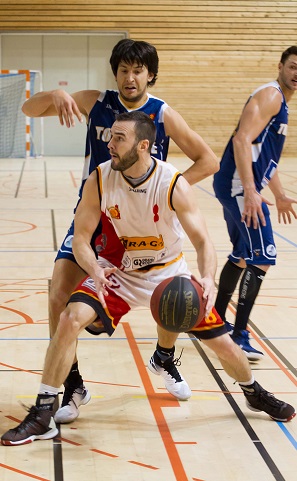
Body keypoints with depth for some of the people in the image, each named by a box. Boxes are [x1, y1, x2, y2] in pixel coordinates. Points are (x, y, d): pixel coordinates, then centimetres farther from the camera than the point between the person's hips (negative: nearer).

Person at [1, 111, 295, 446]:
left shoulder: (174, 185, -23)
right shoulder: (99, 180, -18)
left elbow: (202, 241, -21)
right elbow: (80, 238, -13)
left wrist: (207, 278, -42)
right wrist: (95, 271, -35)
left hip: (168, 273, 0)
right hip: (116, 271, 1)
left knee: (220, 341, 2)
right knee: (71, 319, -24)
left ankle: (254, 394, 36)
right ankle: (43, 416, -13)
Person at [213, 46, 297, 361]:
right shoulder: (270, 95, -11)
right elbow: (242, 141, -24)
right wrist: (250, 191, -31)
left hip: (238, 187, 11)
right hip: (239, 185, -11)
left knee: (242, 255, 19)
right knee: (262, 258, -11)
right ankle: (239, 335, -8)